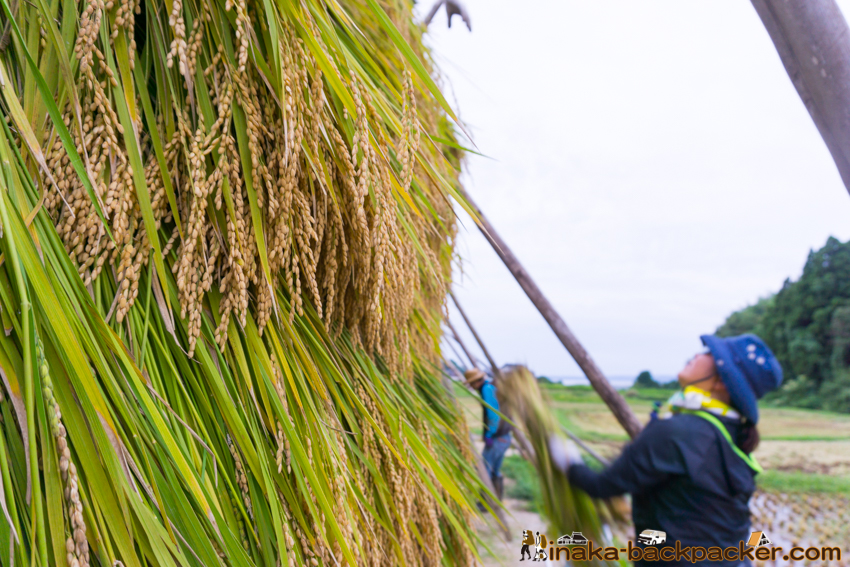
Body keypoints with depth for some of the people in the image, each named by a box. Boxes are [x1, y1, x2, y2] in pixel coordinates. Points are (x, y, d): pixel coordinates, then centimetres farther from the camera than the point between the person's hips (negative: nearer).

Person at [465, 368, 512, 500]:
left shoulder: (487, 389, -14)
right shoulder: (494, 387, 13)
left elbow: (493, 412, -23)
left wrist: (489, 434, -19)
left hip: (495, 439, -9)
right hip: (505, 437, 9)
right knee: (496, 471, 16)